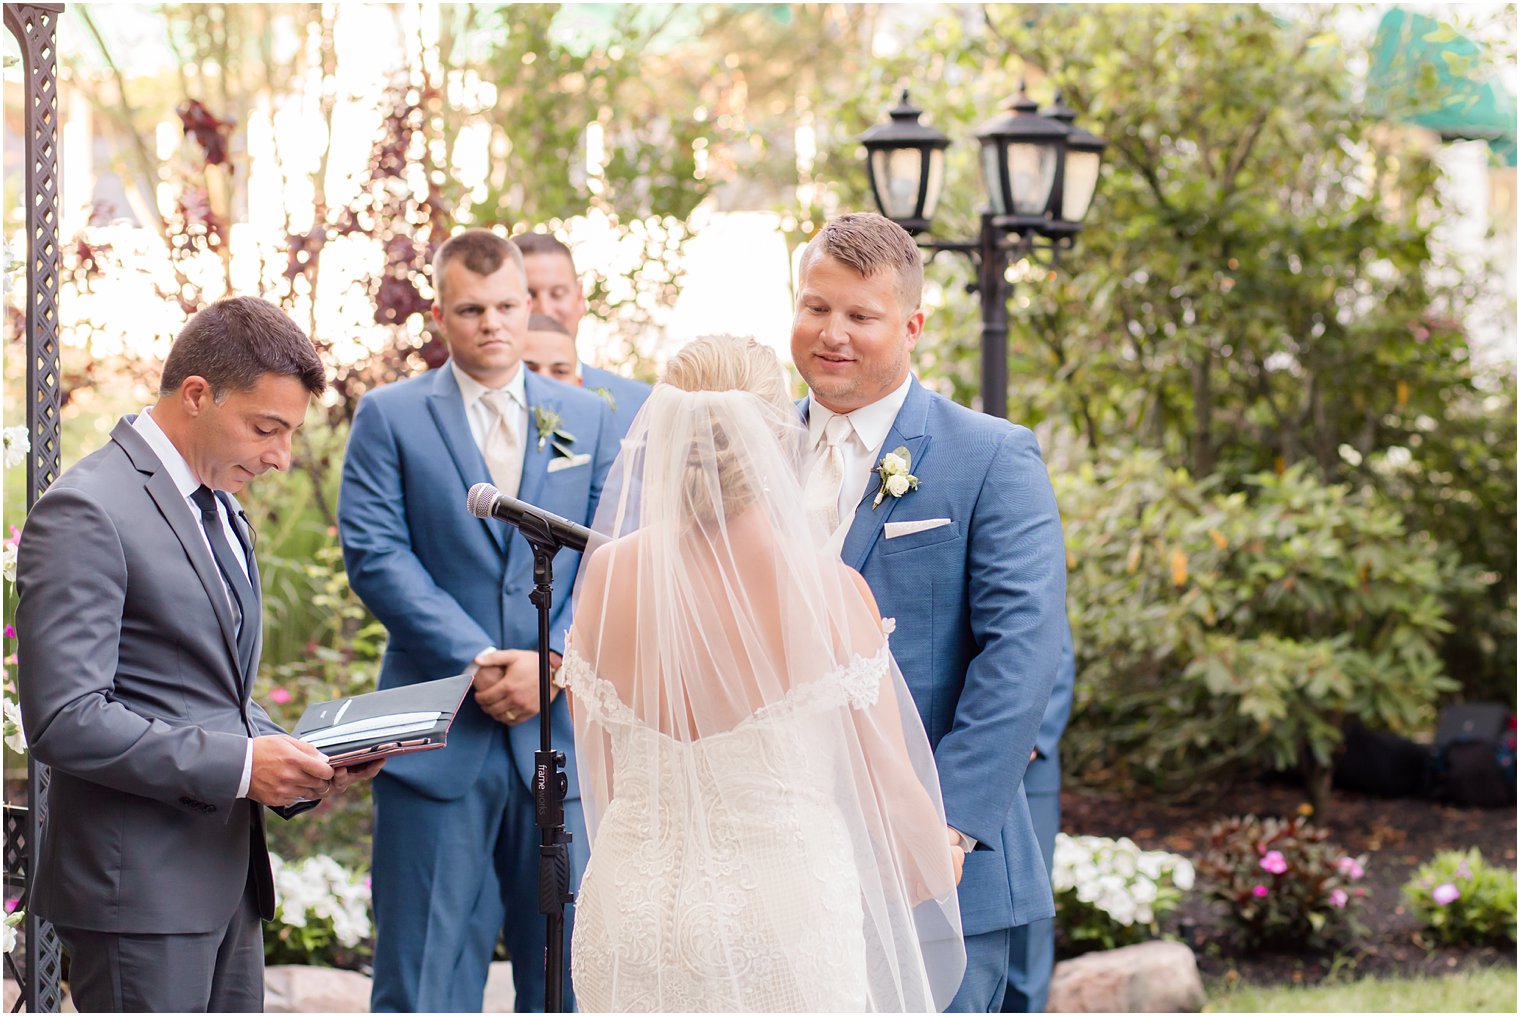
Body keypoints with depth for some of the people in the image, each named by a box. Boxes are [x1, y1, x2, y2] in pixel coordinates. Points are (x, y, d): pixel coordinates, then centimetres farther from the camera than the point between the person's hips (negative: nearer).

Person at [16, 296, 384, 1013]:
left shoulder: (221, 510, 17)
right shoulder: (87, 511, -14)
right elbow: (65, 721, -21)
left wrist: (291, 758, 5)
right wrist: (238, 765, -21)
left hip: (227, 875, 9)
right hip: (139, 888, -9)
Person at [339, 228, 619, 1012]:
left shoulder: (587, 420, 12)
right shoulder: (389, 417, 5)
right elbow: (375, 554, -5)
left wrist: (555, 662, -10)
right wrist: (477, 661, -13)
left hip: (562, 729, 2)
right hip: (438, 734, -2)